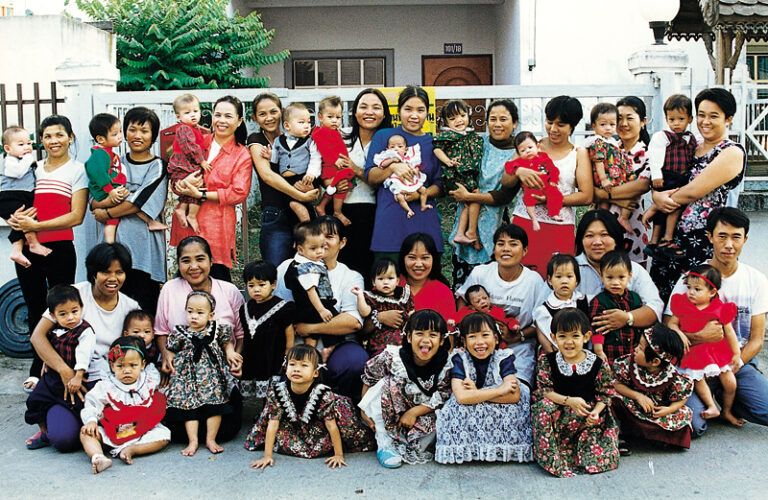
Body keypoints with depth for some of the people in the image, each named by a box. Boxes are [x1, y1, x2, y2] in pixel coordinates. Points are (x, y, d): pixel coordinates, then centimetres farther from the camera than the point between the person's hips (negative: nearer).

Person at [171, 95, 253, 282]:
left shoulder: (242, 155, 3)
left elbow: (239, 193, -6)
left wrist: (201, 194, -12)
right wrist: (182, 182, -9)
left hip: (216, 225, -3)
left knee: (218, 278, -4)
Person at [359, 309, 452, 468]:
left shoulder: (445, 367, -19)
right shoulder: (392, 357, -23)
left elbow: (440, 398, -16)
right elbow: (368, 378, -10)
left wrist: (414, 412, -26)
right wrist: (364, 409, -9)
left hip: (422, 415, 1)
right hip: (388, 416, -1)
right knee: (387, 383, -29)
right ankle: (385, 445, -19)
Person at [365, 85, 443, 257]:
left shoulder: (434, 143, 12)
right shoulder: (383, 136, 8)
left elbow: (439, 185, 9)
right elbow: (370, 177, 4)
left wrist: (421, 194, -10)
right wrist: (392, 167, -14)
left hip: (424, 221, 2)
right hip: (390, 219, -2)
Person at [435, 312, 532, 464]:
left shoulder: (503, 358, -10)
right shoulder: (460, 359, -10)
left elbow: (514, 396, -24)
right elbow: (461, 397, -26)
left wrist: (476, 393, -23)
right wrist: (500, 390, -25)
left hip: (502, 414, 1)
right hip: (468, 415, -1)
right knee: (459, 407, -28)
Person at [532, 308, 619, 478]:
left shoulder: (598, 365, -5)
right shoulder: (547, 362, -4)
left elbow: (605, 394, 1)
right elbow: (544, 391, -8)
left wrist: (596, 412, -18)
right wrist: (569, 401, -22)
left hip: (588, 414, -1)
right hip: (559, 412, 1)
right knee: (543, 408, -32)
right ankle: (552, 460, -22)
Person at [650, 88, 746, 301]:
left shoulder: (732, 152, -7)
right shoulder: (693, 148, 16)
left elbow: (693, 192, -15)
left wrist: (658, 203, -3)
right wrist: (658, 196, -8)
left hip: (705, 238, -7)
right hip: (676, 234, 7)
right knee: (660, 297, 6)